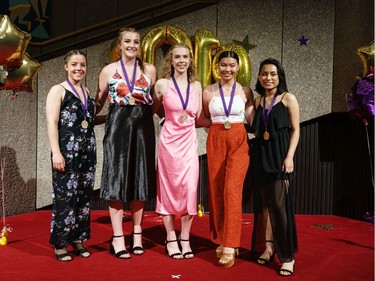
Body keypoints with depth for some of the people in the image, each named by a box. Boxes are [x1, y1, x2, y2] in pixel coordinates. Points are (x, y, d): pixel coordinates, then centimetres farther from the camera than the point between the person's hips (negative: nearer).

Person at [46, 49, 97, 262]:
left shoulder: (87, 92, 16)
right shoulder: (58, 90, -2)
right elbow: (52, 123, -10)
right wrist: (56, 152, -18)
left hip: (87, 151, 6)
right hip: (67, 151, -6)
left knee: (84, 196, 8)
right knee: (65, 196, -4)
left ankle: (78, 239, 20)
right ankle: (60, 243, 8)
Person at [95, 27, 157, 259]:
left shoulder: (149, 70, 7)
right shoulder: (109, 70, 5)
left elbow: (156, 101, 11)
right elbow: (98, 103, 9)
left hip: (143, 127, 2)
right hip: (117, 127, -1)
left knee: (140, 178, 6)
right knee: (117, 178, -3)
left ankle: (137, 234, 18)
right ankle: (118, 238, 3)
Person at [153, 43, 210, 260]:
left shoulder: (196, 86, 8)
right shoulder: (162, 84, -1)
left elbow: (199, 117, 12)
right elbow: (154, 110, 9)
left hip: (189, 141, 3)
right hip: (169, 141, -2)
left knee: (190, 189, -1)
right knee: (169, 188, 5)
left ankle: (185, 239, 14)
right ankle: (171, 239, 16)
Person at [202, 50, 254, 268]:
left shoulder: (245, 91, 4)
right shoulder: (208, 91, 5)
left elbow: (252, 121, 5)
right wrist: (219, 124, 2)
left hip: (239, 142, -1)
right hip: (216, 142, 2)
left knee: (232, 190, -12)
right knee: (217, 191, 4)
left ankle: (230, 246, -6)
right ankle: (222, 240, 19)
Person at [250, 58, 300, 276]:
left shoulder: (288, 98, -1)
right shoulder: (258, 101, 13)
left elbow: (295, 130, -4)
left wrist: (289, 157, -13)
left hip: (279, 155, -5)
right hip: (260, 155, 5)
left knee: (280, 203, -7)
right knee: (264, 202, 7)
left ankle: (287, 255, 1)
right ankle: (268, 247, 17)